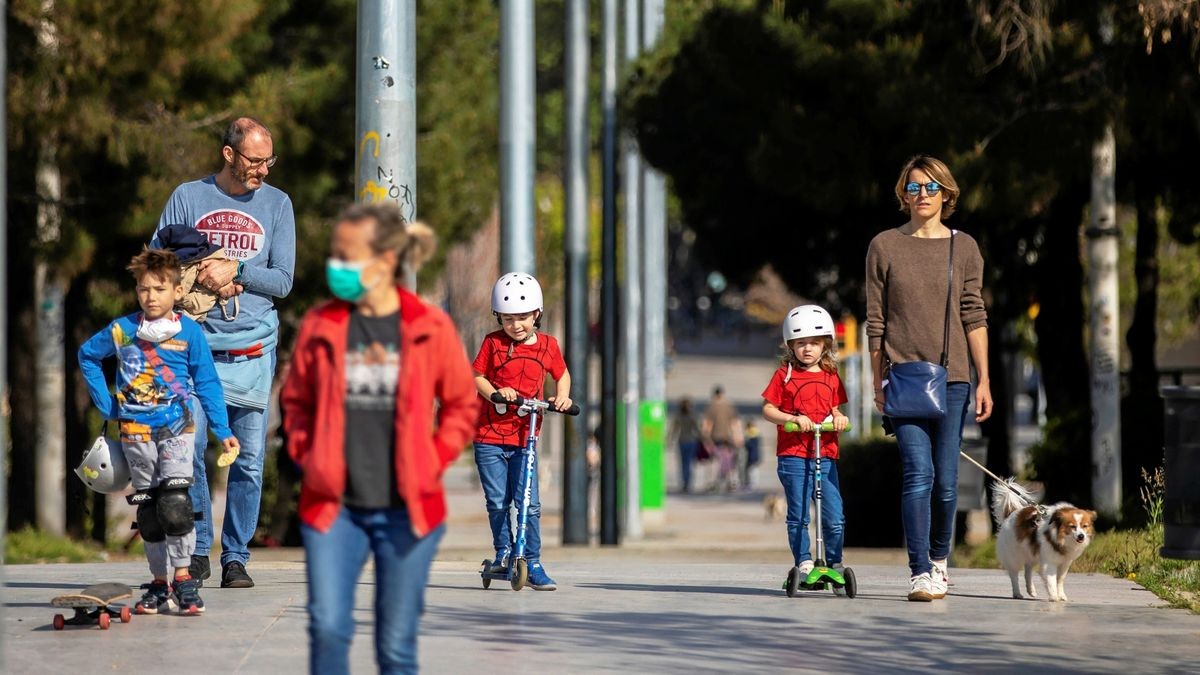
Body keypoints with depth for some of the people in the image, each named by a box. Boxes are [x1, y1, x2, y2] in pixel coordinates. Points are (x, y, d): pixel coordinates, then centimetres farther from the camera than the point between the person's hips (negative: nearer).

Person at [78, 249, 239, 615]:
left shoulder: (189, 332, -3)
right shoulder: (121, 330, 1)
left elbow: (207, 384, 2)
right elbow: (87, 355, 18)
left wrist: (223, 431, -2)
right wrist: (106, 403, 12)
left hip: (176, 427, -2)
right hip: (135, 431, 3)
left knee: (175, 501, -17)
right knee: (147, 509, 7)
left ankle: (182, 578, -11)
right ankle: (159, 583, 14)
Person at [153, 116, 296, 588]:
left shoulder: (277, 204, 8)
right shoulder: (187, 198, 7)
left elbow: (282, 281, 4)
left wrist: (234, 270, -11)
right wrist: (208, 279, -10)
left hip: (253, 347, 1)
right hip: (195, 342, -1)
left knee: (248, 458, -1)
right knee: (189, 448, -8)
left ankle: (236, 557, 5)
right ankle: (197, 550, 3)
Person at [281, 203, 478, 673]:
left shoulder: (430, 329, -2)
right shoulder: (321, 325, 1)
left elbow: (462, 405, 9)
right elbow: (295, 401, 16)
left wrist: (433, 461, -2)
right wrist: (306, 453, 2)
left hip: (407, 510, -1)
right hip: (333, 507, 1)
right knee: (328, 627, -13)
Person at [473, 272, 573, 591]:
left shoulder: (547, 346, 4)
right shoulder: (493, 343, -1)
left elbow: (562, 374, 20)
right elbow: (477, 376, 2)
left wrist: (562, 397, 0)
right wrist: (494, 392, -17)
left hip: (523, 438, 1)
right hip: (489, 436, -1)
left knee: (530, 503, -5)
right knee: (497, 501, 0)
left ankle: (533, 562, 2)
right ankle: (503, 550, 20)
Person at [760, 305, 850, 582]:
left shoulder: (831, 377, 11)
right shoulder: (785, 374, 2)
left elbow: (835, 409, 16)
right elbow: (768, 409, 0)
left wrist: (839, 418, -7)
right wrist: (793, 419, -16)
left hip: (826, 456, 2)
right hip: (793, 455, -2)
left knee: (835, 517, -2)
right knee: (798, 516, 0)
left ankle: (835, 563, 9)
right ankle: (803, 562, 7)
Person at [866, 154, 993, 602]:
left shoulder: (964, 247, 7)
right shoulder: (885, 246, 4)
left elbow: (974, 317, 6)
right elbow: (876, 321, 6)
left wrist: (983, 381, 1)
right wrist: (878, 384, 4)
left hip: (952, 379, 2)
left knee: (946, 482, 3)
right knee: (919, 474, -14)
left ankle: (938, 558, 25)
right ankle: (920, 573, -13)